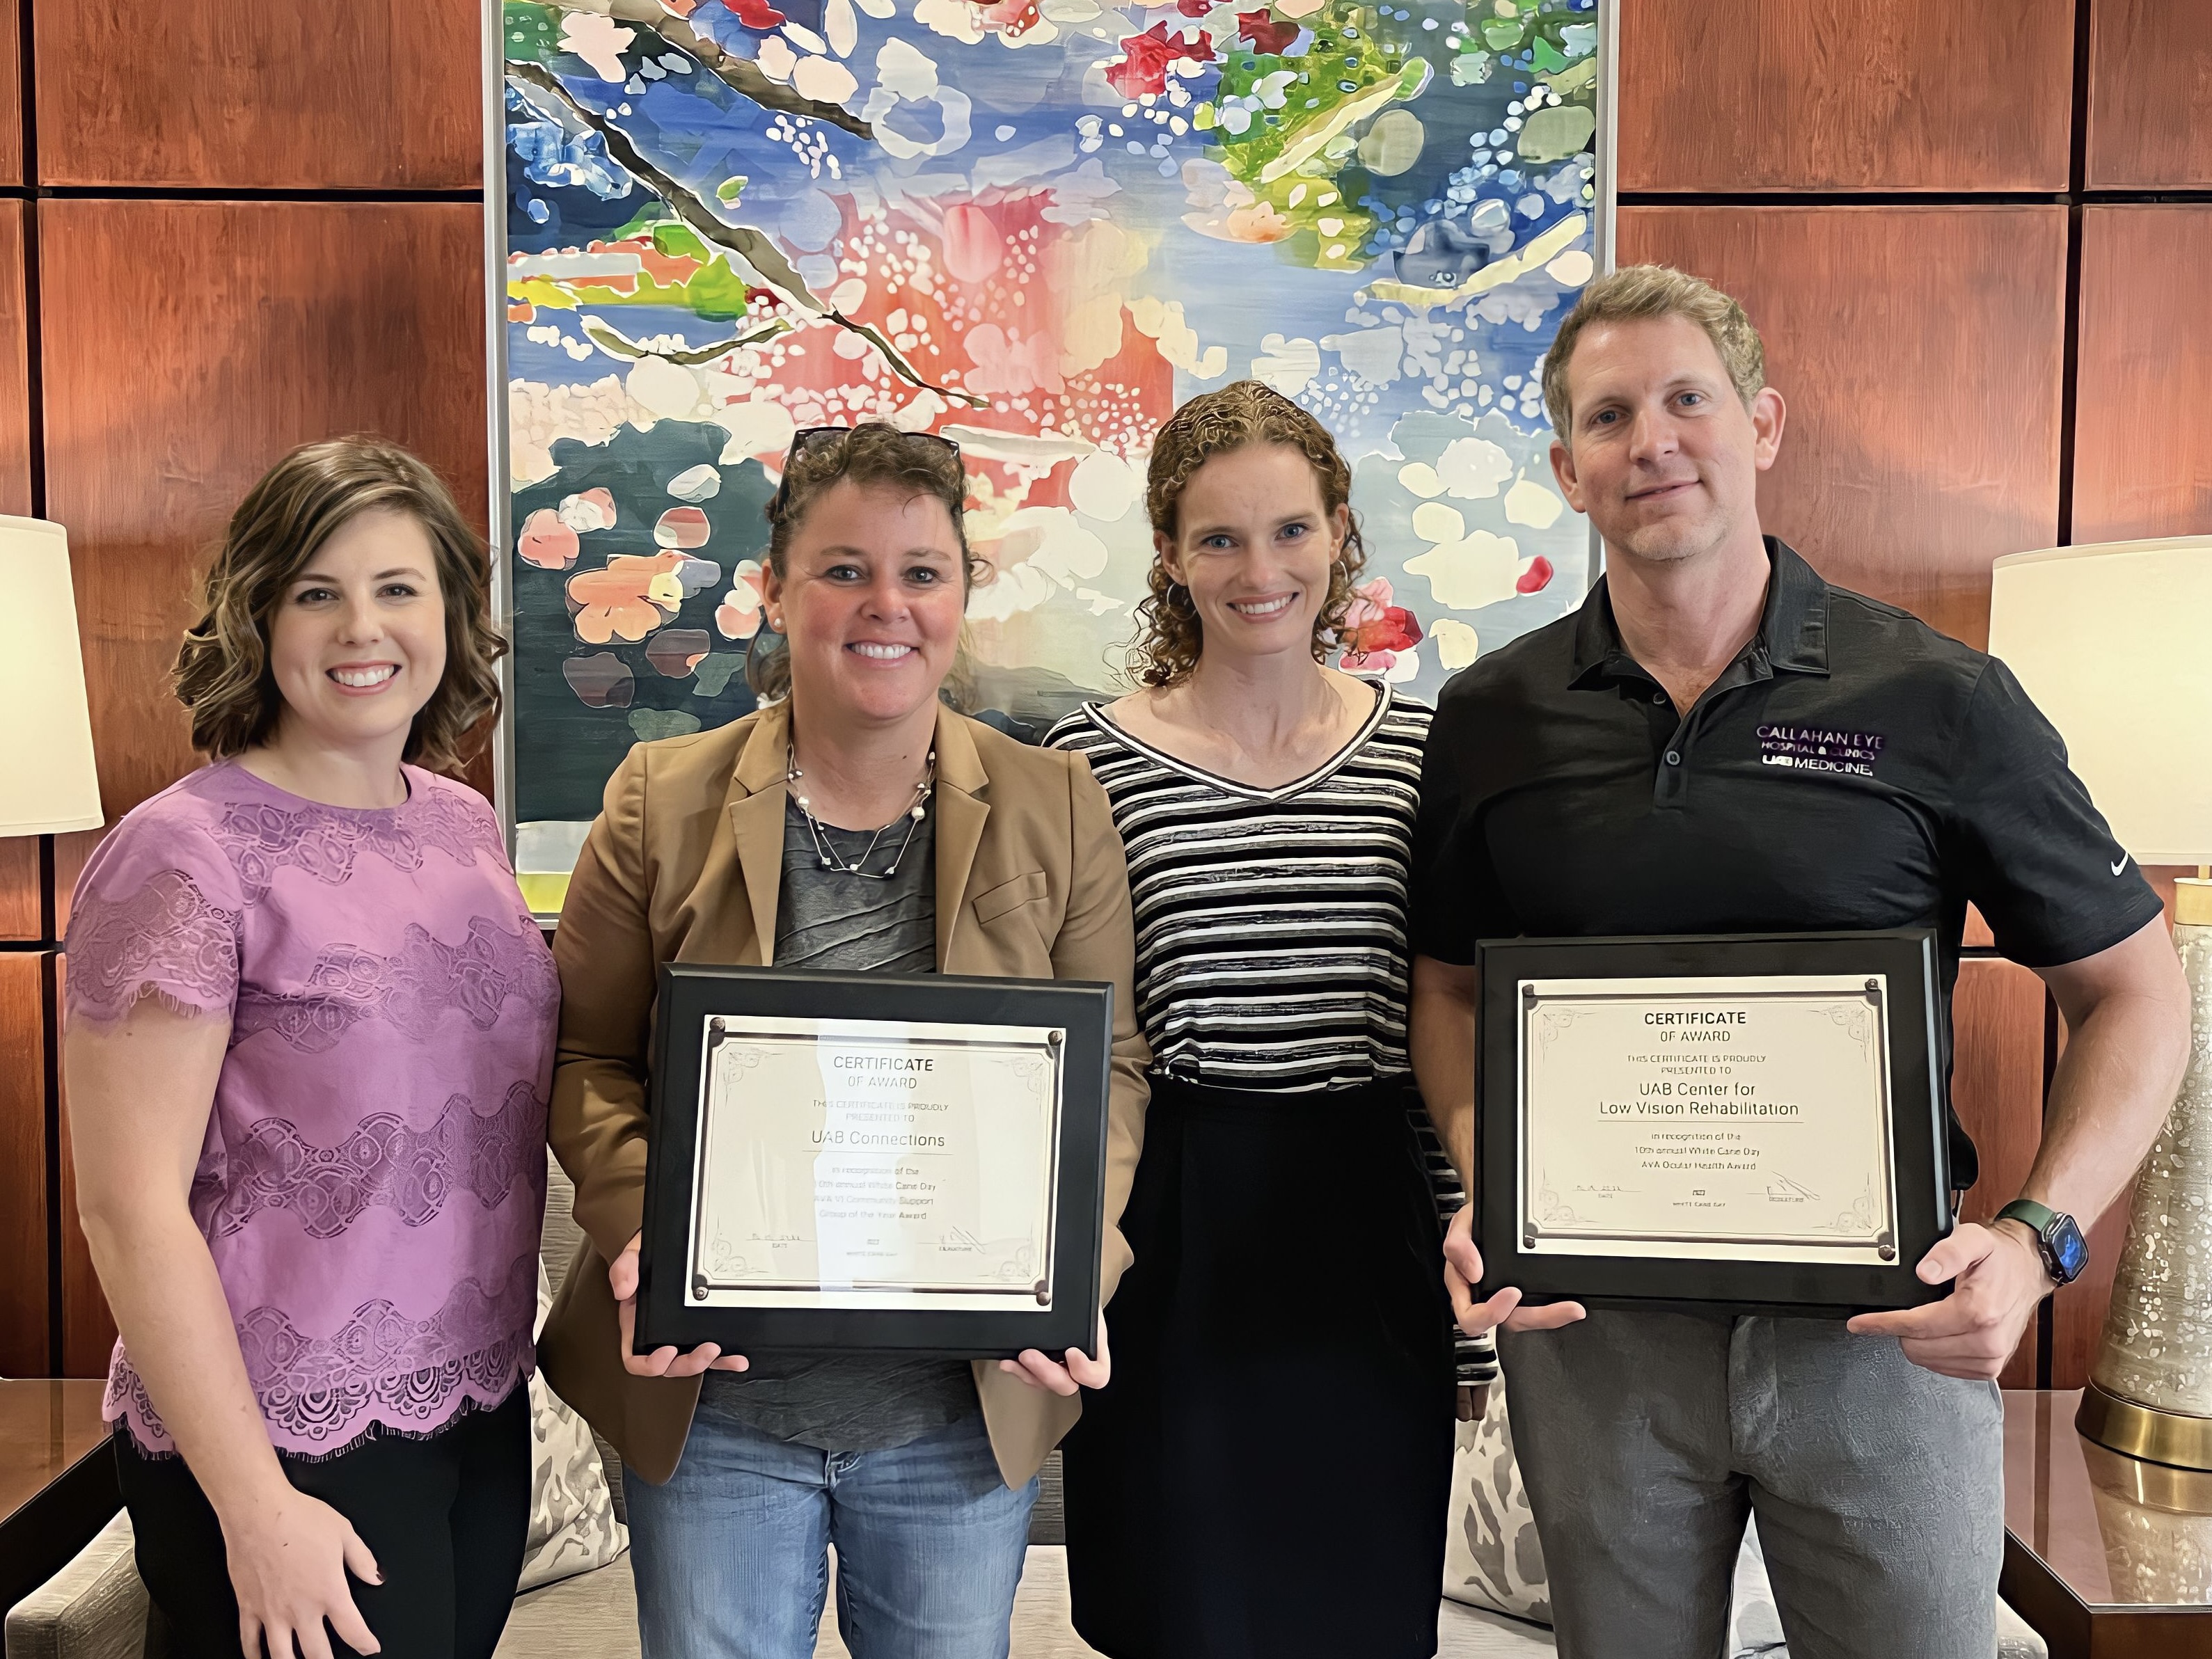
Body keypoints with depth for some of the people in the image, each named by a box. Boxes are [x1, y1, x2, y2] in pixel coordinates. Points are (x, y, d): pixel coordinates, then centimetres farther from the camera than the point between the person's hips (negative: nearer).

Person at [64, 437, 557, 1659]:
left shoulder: (465, 824, 5)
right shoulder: (185, 851, -15)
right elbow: (130, 1206, -16)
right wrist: (257, 1507, -15)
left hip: (484, 1410, 6)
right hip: (290, 1447, -6)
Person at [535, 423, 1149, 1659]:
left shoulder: (1057, 809, -1)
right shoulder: (663, 802, -3)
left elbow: (1112, 1065, 1)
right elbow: (586, 1056, 1)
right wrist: (640, 1233, -16)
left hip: (970, 1403, 1)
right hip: (713, 1390, 0)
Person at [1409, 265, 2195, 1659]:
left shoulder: (1938, 701, -7)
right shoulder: (1493, 720, -1)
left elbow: (2135, 989, -1)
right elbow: (1453, 984, 8)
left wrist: (2039, 1240, -15)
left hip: (1885, 1322, -1)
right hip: (1592, 1327, 2)